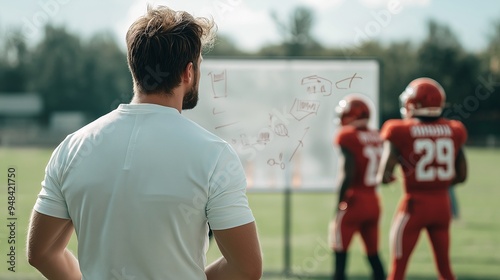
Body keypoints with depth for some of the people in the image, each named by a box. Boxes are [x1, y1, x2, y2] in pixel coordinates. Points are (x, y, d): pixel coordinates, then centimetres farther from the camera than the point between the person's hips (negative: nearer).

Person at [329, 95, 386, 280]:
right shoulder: (376, 138, 9)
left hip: (354, 201, -7)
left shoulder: (347, 137, -12)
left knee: (340, 253, -1)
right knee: (373, 255, 14)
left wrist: (339, 204, -10)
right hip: (373, 201, 7)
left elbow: (348, 174, -16)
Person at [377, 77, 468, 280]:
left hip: (415, 203, -4)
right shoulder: (453, 131, 2)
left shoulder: (400, 133, -11)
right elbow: (461, 175, 8)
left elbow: (384, 176, -13)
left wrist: (385, 177, 9)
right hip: (442, 203, 4)